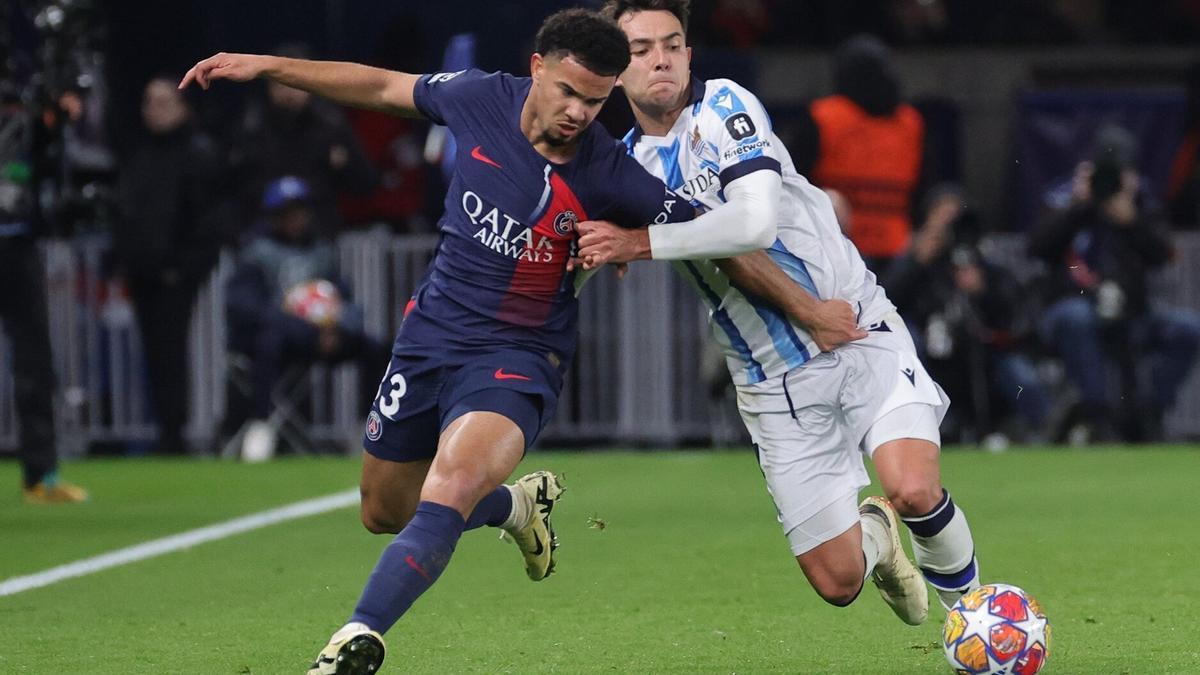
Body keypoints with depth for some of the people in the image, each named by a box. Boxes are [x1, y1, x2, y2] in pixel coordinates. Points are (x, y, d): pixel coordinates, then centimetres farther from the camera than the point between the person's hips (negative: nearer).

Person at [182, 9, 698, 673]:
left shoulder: (610, 177, -17)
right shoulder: (484, 99, -7)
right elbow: (381, 86, 9)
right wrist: (266, 66, 9)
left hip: (516, 357, -5)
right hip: (428, 337, 5)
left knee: (451, 487, -33)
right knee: (385, 513, 20)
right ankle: (519, 504, 45)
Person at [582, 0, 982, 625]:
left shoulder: (723, 105, -8)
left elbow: (755, 219, -22)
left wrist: (644, 243, -22)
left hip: (859, 333, -4)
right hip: (774, 382, 4)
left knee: (913, 489, -28)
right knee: (837, 583, -4)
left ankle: (969, 601, 4)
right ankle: (874, 536, 34)